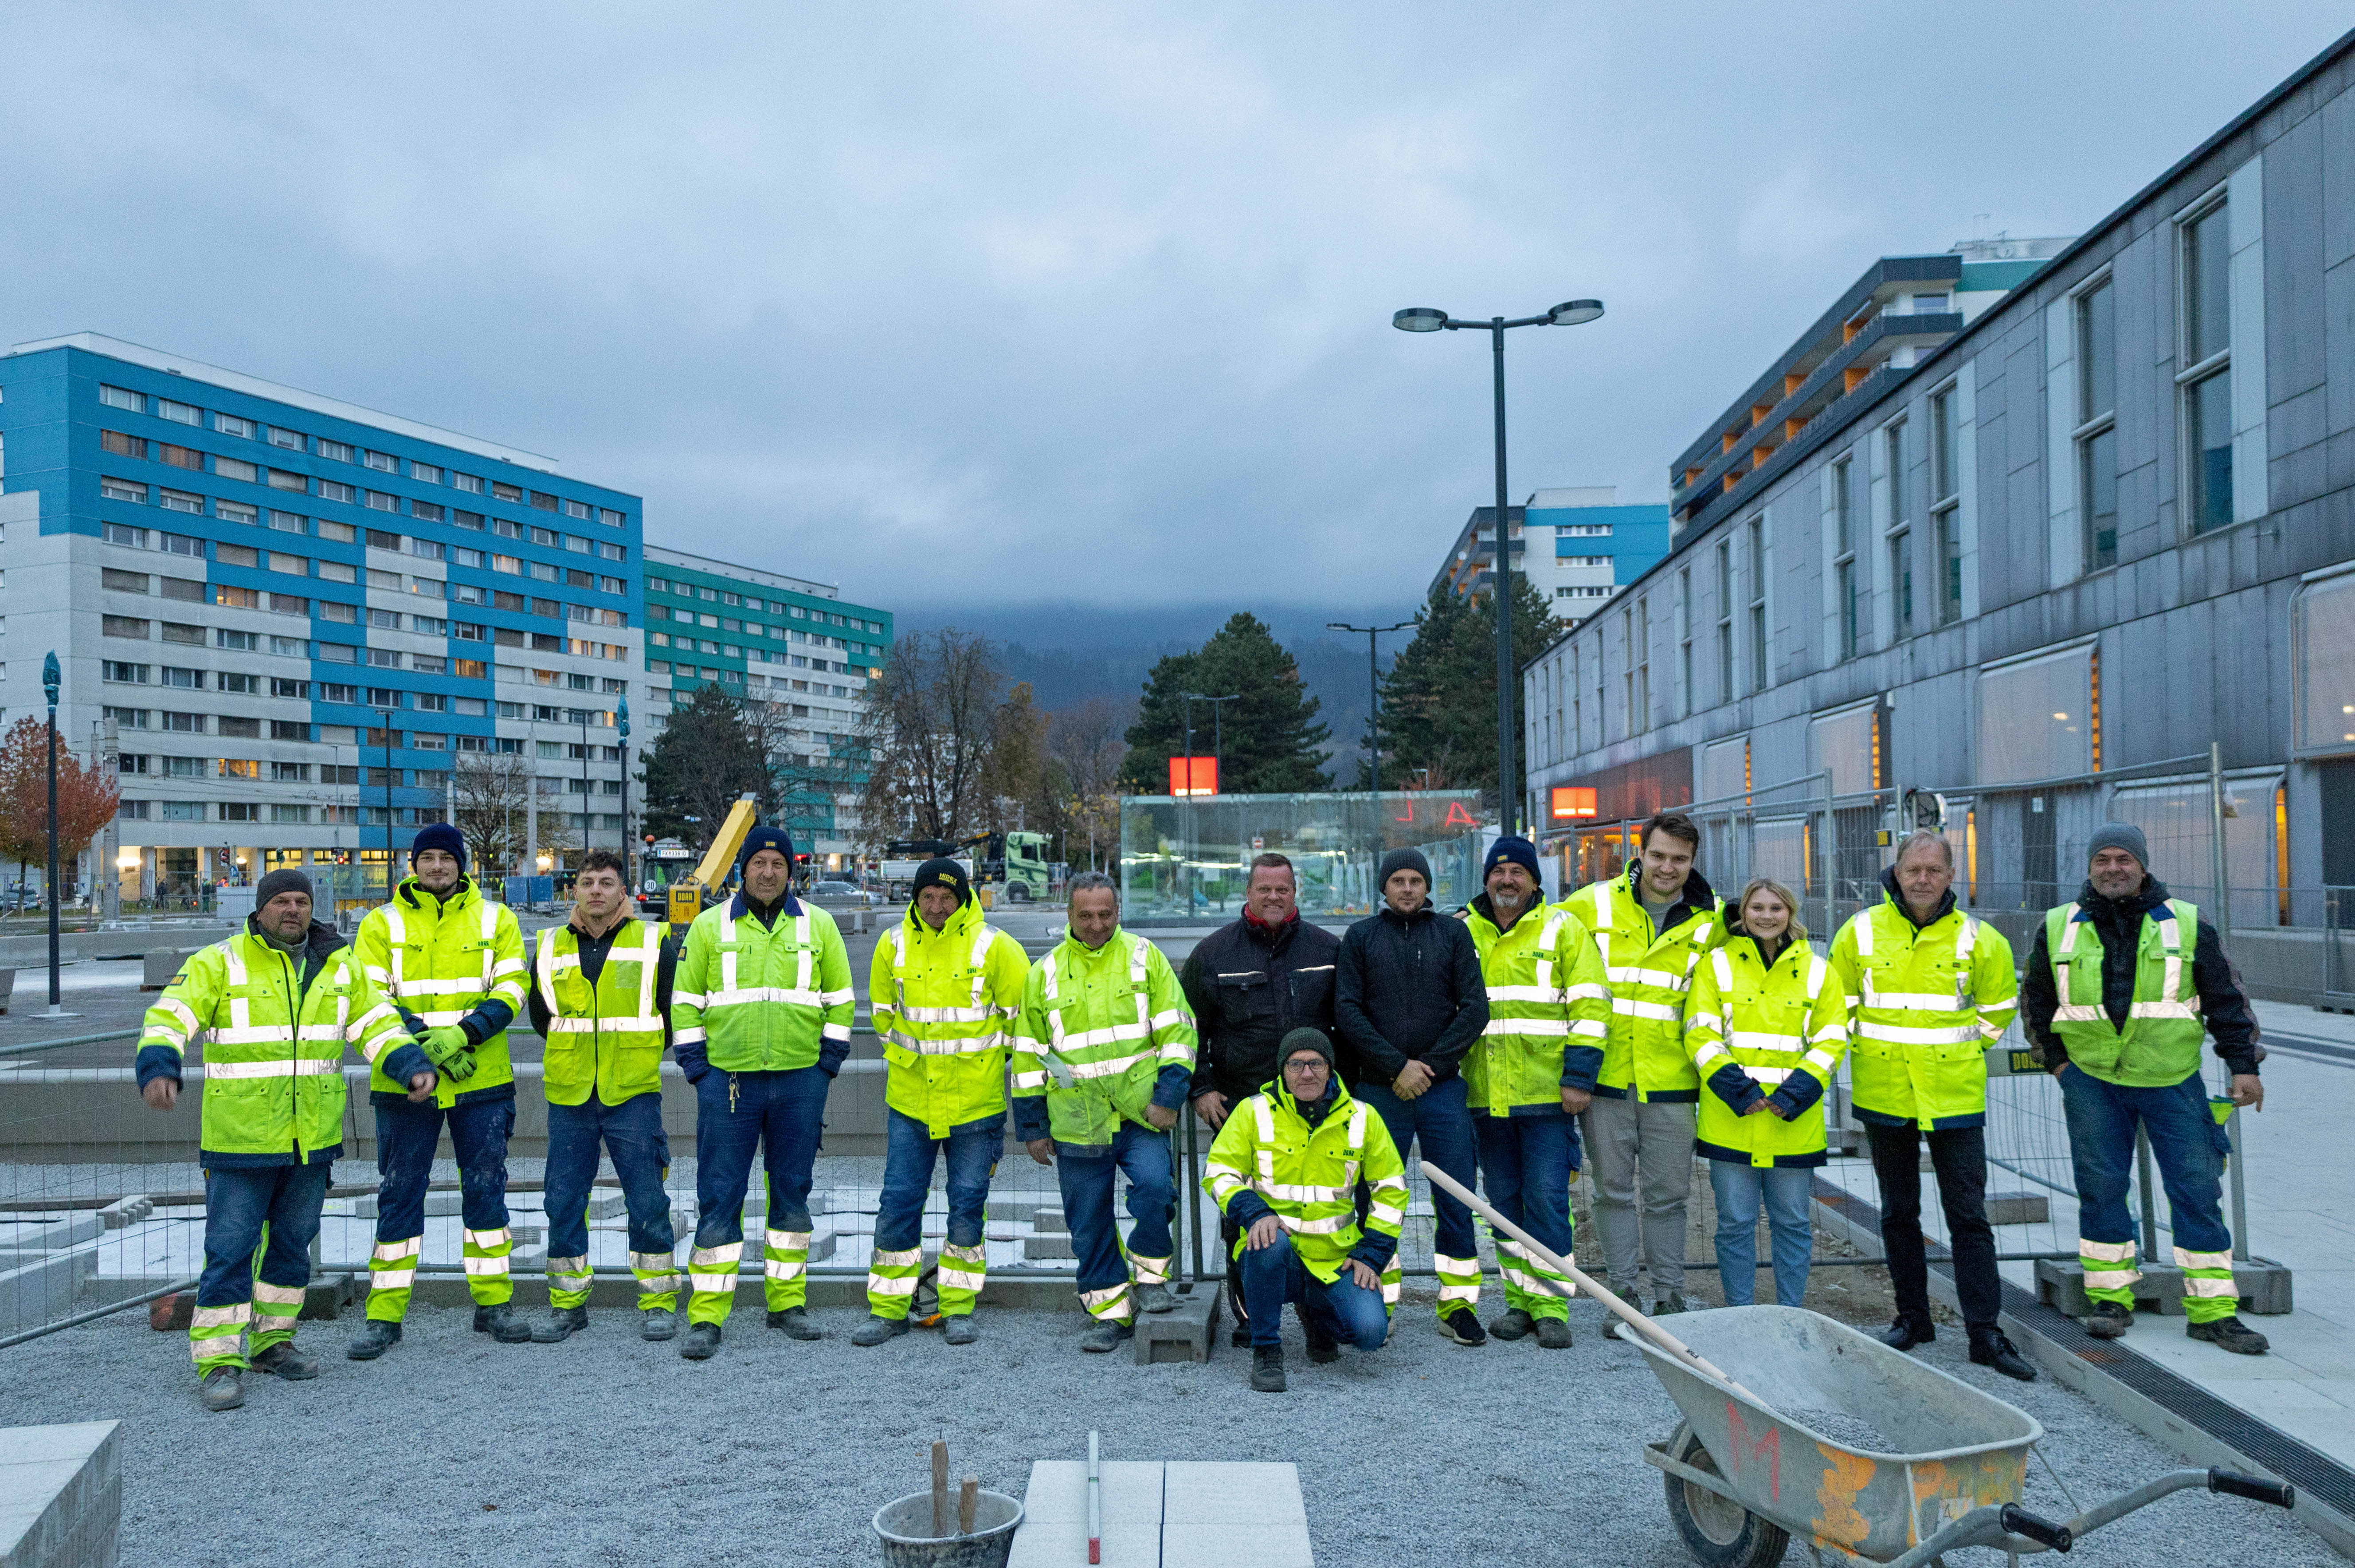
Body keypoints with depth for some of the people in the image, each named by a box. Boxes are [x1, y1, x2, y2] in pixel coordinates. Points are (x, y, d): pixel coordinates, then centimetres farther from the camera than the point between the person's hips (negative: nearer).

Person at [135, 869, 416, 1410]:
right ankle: (218, 1362, 4)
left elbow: (377, 1023, 11)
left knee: (293, 1241, 14)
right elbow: (169, 1018, -12)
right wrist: (159, 1070, -31)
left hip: (312, 1140, 5)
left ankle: (274, 1341, 29)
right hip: (241, 1139, -4)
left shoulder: (339, 966, 9)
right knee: (230, 1248, -4)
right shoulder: (219, 964, -4)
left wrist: (415, 1066, -4)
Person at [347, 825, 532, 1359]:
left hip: (482, 1080, 1)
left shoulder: (496, 920, 6)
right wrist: (425, 1045, -16)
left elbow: (509, 991, -1)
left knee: (486, 1189, 7)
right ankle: (384, 1315, 13)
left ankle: (494, 1304, 19)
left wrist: (462, 1034, -17)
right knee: (399, 1194, 4)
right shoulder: (382, 924, 4)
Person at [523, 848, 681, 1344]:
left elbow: (675, 1014, 7)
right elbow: (540, 1014, 19)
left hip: (633, 1096, -3)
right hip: (568, 1096, 3)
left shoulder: (654, 944, 0)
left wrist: (638, 1054, 9)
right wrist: (580, 1052, 14)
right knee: (563, 1200, 6)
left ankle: (659, 1303, 10)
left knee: (647, 1200, -2)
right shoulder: (549, 948, 8)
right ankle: (567, 1304, 19)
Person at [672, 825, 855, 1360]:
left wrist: (829, 1061, 3)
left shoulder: (818, 925, 6)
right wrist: (696, 1066, -1)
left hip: (800, 1080, 1)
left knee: (792, 1193, 10)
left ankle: (787, 1304, 21)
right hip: (728, 1079, -1)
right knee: (719, 1197, -2)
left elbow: (841, 999, 11)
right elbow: (686, 1001, 7)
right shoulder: (710, 926, 4)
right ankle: (706, 1318, 4)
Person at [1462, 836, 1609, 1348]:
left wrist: (1579, 1076, -9)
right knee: (1504, 1200, 9)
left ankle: (1551, 1305, 3)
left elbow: (1591, 1005, -2)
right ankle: (1520, 1300, 19)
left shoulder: (1563, 929, 2)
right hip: (1486, 1095, 4)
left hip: (1547, 1092, -4)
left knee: (1546, 1197, -5)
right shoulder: (1461, 933, 11)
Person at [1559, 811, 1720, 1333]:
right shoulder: (1595, 904, 1)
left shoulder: (1711, 920, 4)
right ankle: (1622, 1295, 16)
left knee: (1667, 1195, 7)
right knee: (1613, 1190, 6)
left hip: (1671, 1079, 0)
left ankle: (1670, 1299, 19)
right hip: (1606, 1075, 0)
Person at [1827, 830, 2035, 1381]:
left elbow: (1998, 1006, 14)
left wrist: (1963, 1048, 11)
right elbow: (1838, 1003, 10)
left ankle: (1984, 1332, 5)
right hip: (1883, 1094, 1)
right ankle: (1912, 1316, 23)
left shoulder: (1976, 939, -1)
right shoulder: (1861, 932, -2)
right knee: (1899, 1212, 11)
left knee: (1969, 1215, -1)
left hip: (1955, 1096, -1)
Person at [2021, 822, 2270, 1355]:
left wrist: (2243, 1064, 1)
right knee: (2100, 1187, 3)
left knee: (2197, 1189, -1)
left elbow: (2227, 999, 6)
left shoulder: (2188, 925, 1)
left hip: (2173, 1080, 0)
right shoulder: (2058, 928, 3)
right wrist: (2057, 1061, 8)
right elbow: (2036, 999, 14)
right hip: (2092, 1081, 1)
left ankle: (2212, 1310, 8)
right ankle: (2111, 1299, 15)